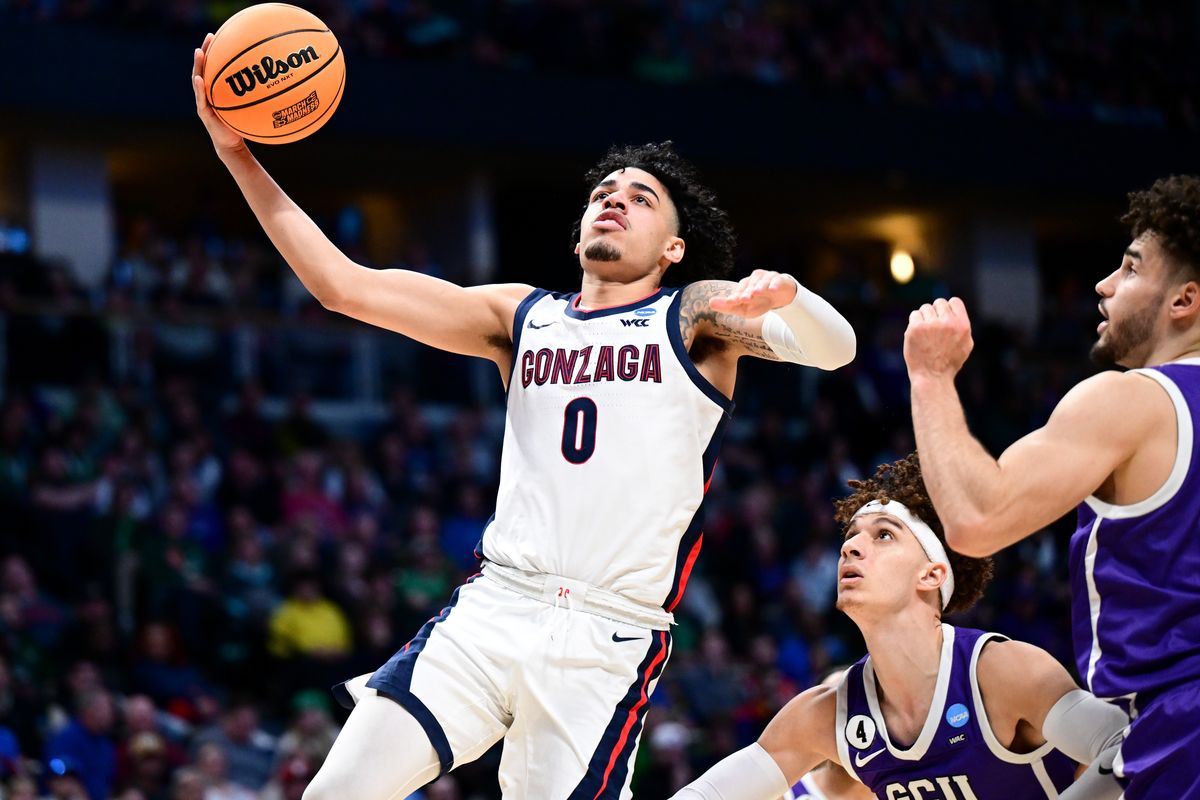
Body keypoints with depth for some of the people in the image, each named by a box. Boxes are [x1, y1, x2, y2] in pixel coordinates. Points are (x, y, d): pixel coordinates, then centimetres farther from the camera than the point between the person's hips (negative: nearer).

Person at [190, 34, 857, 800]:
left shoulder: (696, 315, 7)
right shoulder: (522, 315, 17)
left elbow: (834, 347, -10)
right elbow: (344, 284, 13)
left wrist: (782, 297, -34)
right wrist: (240, 157, 5)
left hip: (608, 642, -3)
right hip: (491, 607, 3)